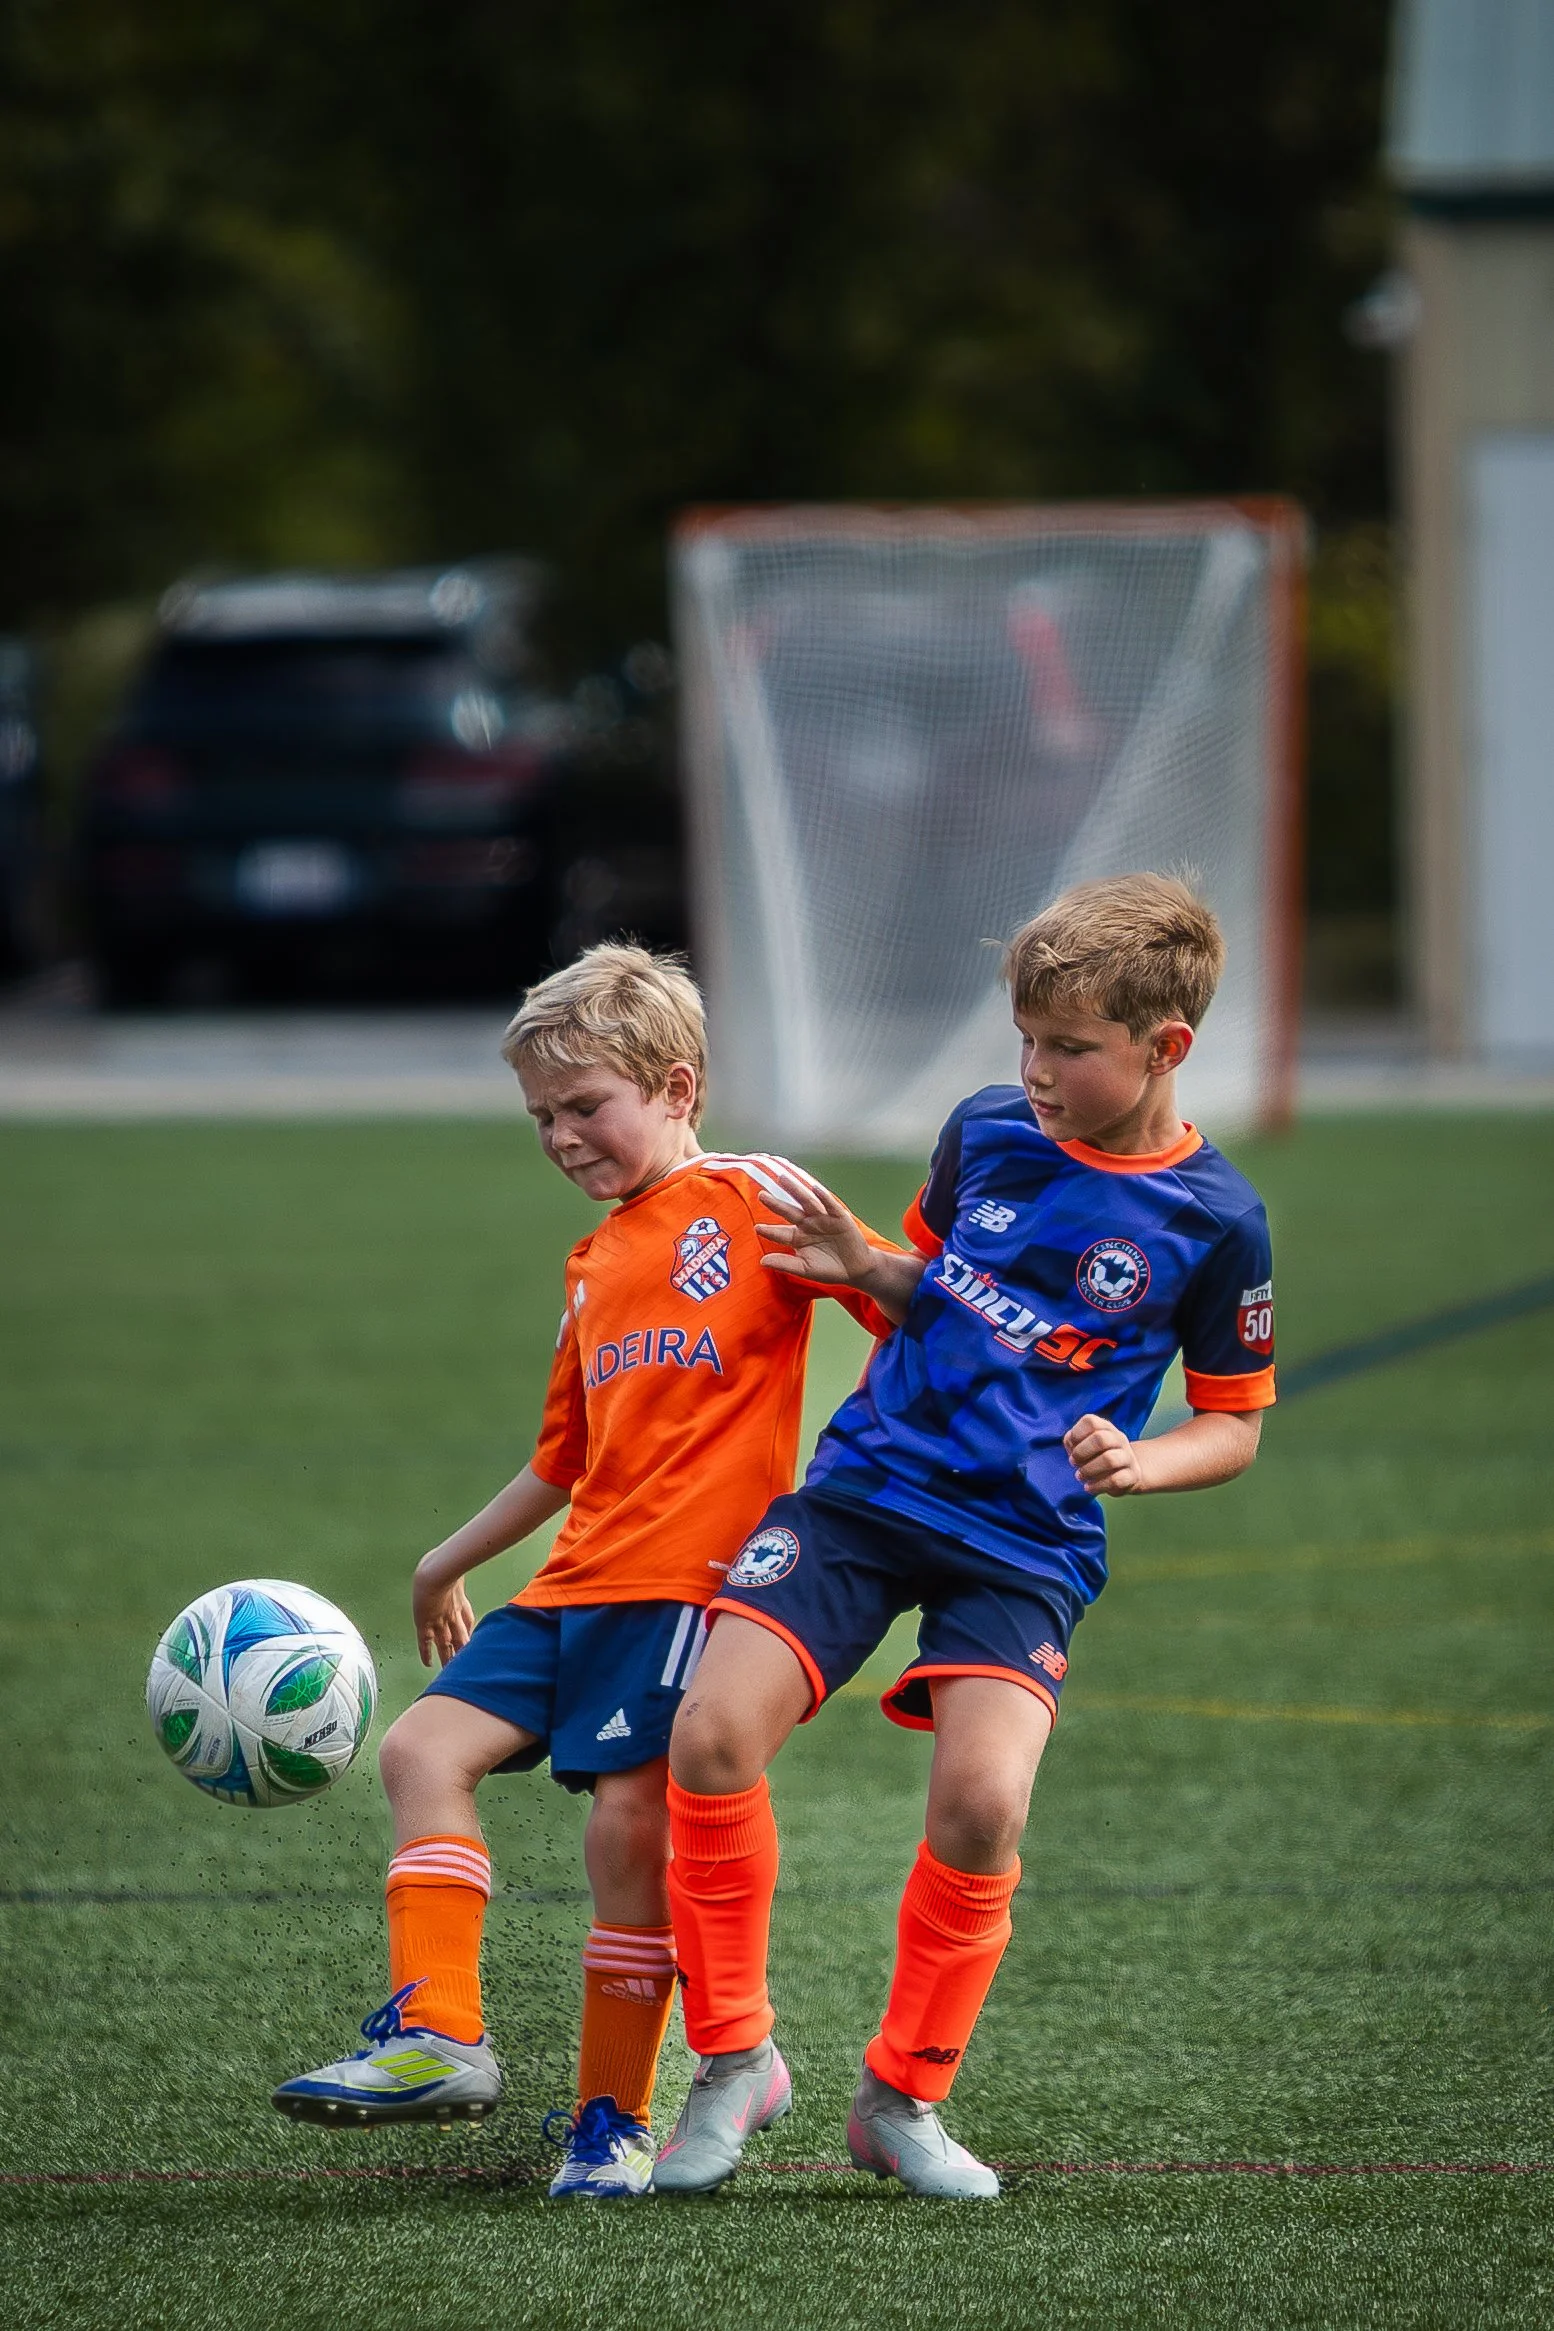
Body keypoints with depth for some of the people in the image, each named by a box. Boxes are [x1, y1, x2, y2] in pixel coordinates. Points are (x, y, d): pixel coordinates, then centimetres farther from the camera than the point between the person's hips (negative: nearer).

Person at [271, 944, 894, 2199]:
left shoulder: (755, 1201, 1)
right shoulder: (596, 1266, 23)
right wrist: (449, 1564, 36)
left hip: (691, 1575, -8)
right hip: (580, 1579, 8)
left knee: (631, 1824, -11)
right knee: (426, 1744, -8)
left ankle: (615, 2117, 0)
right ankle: (436, 2038, -11)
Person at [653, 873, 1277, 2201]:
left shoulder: (1212, 1221, -5)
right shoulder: (986, 1131, 5)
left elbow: (1236, 1426, 5)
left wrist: (1139, 1465, -14)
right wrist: (860, 1268, 2)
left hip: (1025, 1542, -3)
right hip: (869, 1483, 3)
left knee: (983, 1803, -23)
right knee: (712, 1733, -16)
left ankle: (905, 2100, -1)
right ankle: (734, 2060, 0)